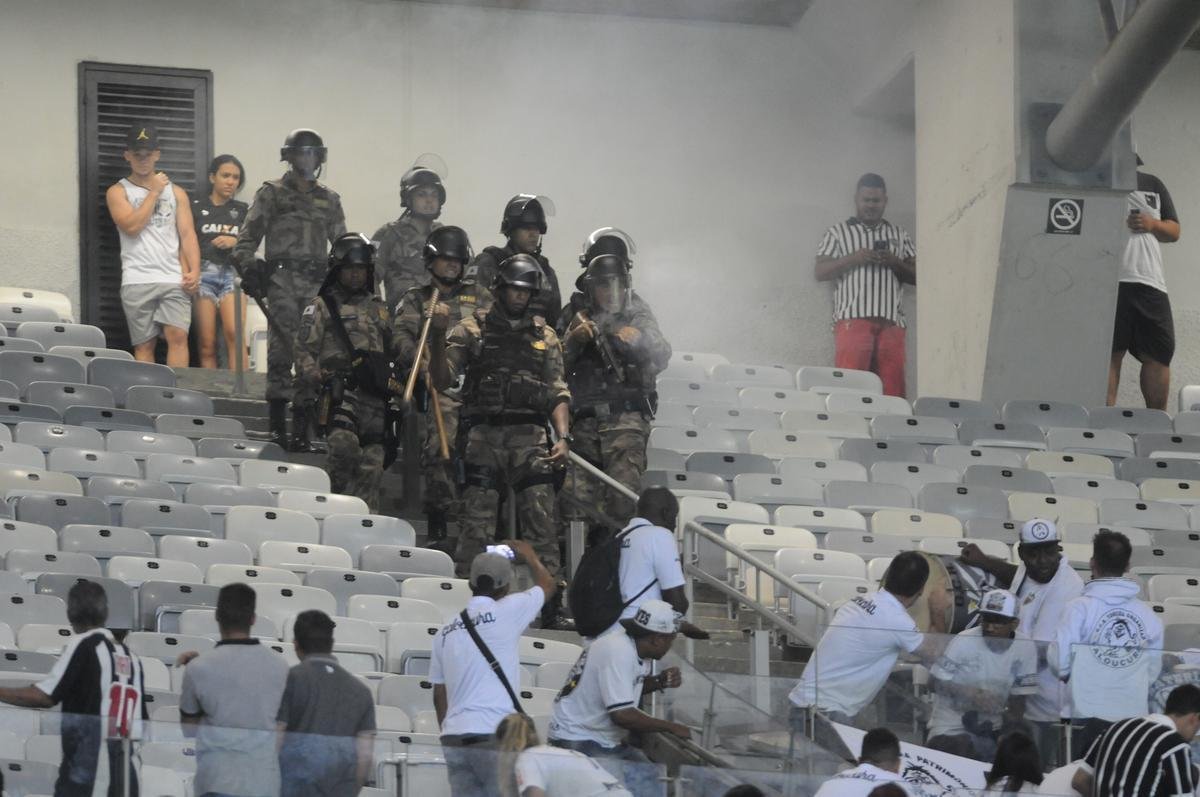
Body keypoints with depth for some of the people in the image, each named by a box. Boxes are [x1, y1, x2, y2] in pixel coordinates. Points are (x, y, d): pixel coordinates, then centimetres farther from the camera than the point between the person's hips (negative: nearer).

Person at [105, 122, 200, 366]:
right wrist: (154, 192, -1)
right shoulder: (118, 191, 9)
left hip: (174, 280, 1)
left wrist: (194, 271, -6)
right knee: (144, 345, -2)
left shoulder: (176, 192, 17)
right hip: (137, 281, -1)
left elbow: (187, 234, 9)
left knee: (178, 336, -14)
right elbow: (131, 226, -8)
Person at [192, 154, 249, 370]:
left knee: (234, 333, -19)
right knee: (206, 344, -6)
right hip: (204, 273, -1)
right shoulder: (196, 207, 8)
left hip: (232, 273, 1)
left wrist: (235, 241, -1)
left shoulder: (241, 210, 15)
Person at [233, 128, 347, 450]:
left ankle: (301, 427, 2)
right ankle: (277, 424, -11)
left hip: (317, 284, 4)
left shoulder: (329, 201, 20)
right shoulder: (271, 194, 9)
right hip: (282, 279, -4)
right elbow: (247, 238, 1)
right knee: (282, 348, -11)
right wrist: (247, 268, -16)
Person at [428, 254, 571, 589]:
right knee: (476, 525, -2)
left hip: (530, 437, 2)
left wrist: (563, 436, -3)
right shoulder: (472, 329, 8)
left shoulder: (545, 336, 15)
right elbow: (442, 380, 1)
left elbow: (558, 393, 12)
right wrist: (439, 334, -12)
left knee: (541, 520, -6)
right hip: (483, 436, -2)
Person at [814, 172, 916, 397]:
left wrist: (895, 263, -2)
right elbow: (821, 272, 5)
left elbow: (917, 276, 17)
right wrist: (853, 258, -8)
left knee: (893, 389, -7)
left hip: (891, 322, 3)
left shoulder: (900, 236, 22)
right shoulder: (838, 233, 14)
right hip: (853, 319, -3)